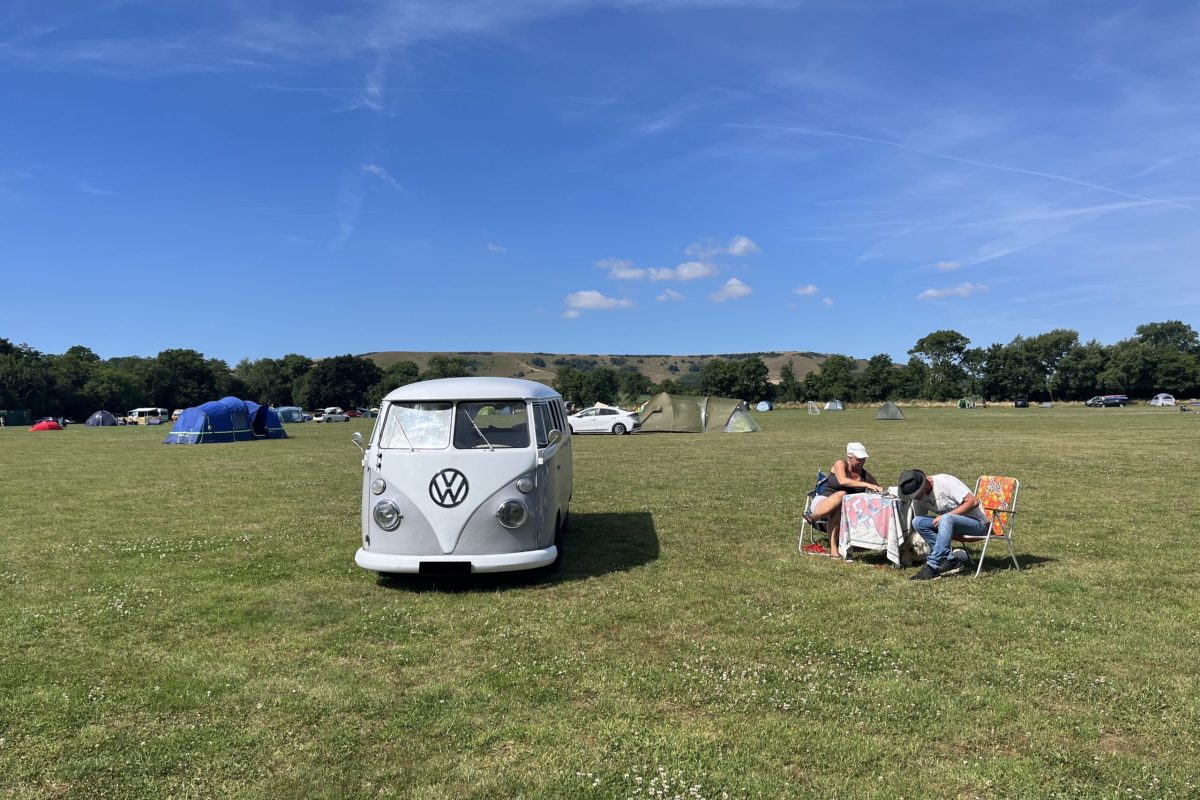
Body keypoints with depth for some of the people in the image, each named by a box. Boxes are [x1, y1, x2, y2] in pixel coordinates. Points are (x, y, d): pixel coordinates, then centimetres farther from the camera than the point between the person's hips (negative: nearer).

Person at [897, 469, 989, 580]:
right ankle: (948, 560, -17)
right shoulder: (918, 498, -1)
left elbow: (973, 502, -23)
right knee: (917, 522, -17)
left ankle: (932, 567, -35)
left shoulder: (945, 482, -20)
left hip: (976, 522, -7)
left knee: (946, 519, -38)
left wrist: (945, 516, -25)